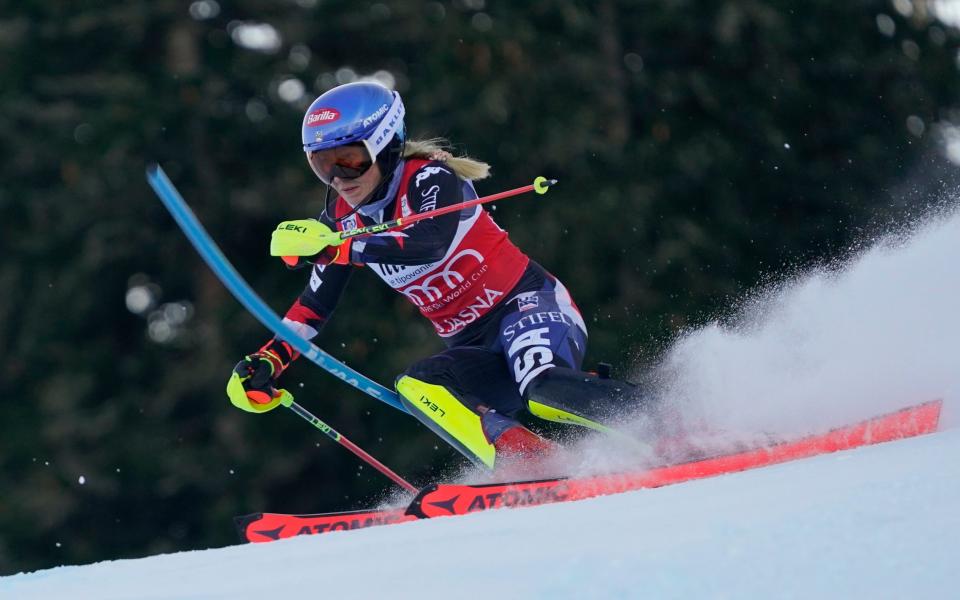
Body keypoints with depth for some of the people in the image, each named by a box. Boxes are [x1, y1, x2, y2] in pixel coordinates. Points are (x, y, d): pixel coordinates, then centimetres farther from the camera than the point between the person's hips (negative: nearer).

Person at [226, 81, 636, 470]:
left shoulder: (429, 177, -13)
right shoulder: (343, 218, 6)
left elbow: (432, 243, -34)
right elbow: (315, 302, 17)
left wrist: (333, 247, -36)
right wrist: (269, 360, 6)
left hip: (529, 307, -6)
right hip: (476, 348, 6)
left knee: (543, 388, -37)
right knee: (415, 389, -26)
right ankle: (537, 470, -35)